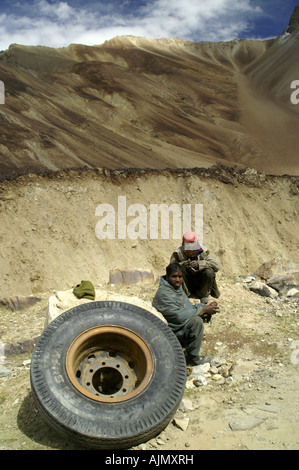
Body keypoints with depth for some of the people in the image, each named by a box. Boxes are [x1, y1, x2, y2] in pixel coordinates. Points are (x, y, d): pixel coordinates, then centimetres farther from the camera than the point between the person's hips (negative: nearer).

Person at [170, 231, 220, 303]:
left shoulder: (203, 252, -12)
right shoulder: (178, 253, -12)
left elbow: (216, 266, -24)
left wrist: (199, 264, -37)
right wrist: (182, 264, -40)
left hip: (200, 283, 1)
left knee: (209, 272, -29)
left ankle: (204, 295, -1)